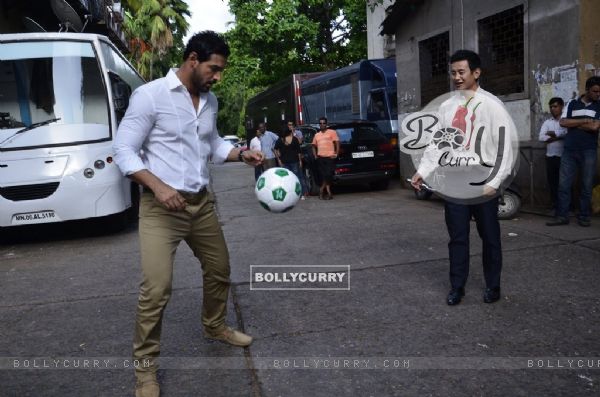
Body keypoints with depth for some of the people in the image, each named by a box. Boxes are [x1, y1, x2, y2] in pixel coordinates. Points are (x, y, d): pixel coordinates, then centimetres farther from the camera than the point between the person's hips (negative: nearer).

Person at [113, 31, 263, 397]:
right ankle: (146, 365, 10)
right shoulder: (150, 95, -12)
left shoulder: (211, 101, 9)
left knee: (219, 269, 18)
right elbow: (124, 150, -12)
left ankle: (215, 326, 43)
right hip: (162, 206, -7)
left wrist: (241, 154, 3)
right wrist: (159, 186, -25)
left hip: (202, 202, 7)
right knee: (156, 288, -11)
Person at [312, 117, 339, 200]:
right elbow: (314, 146, 26)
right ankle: (329, 193, 8)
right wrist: (315, 155, 12)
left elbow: (337, 143, -1)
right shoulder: (317, 135, 18)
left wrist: (336, 154, -9)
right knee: (323, 176, 1)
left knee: (328, 175, -8)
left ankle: (321, 191, 3)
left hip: (330, 157, -4)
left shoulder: (332, 132, 4)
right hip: (320, 158, 4)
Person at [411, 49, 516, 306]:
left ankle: (492, 286, 27)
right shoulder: (446, 107, 8)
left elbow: (506, 146, -8)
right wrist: (423, 171, -2)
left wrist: (494, 182, -16)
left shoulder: (491, 105, -5)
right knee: (457, 237, 9)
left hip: (483, 184, -3)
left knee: (489, 237, 10)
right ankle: (457, 287, 21)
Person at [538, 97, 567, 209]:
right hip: (550, 156, 4)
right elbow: (542, 137, -2)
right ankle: (555, 204, 14)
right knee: (552, 181, 6)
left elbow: (567, 133, -18)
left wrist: (552, 133, -7)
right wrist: (559, 136, -10)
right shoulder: (547, 122, 12)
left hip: (564, 156, -4)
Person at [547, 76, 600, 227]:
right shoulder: (572, 104, 11)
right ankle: (562, 216, 2)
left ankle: (584, 216, 11)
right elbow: (563, 122, -3)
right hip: (569, 150, 1)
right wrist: (585, 120, -8)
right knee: (564, 184, -2)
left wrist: (574, 123, -2)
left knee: (587, 185, 3)